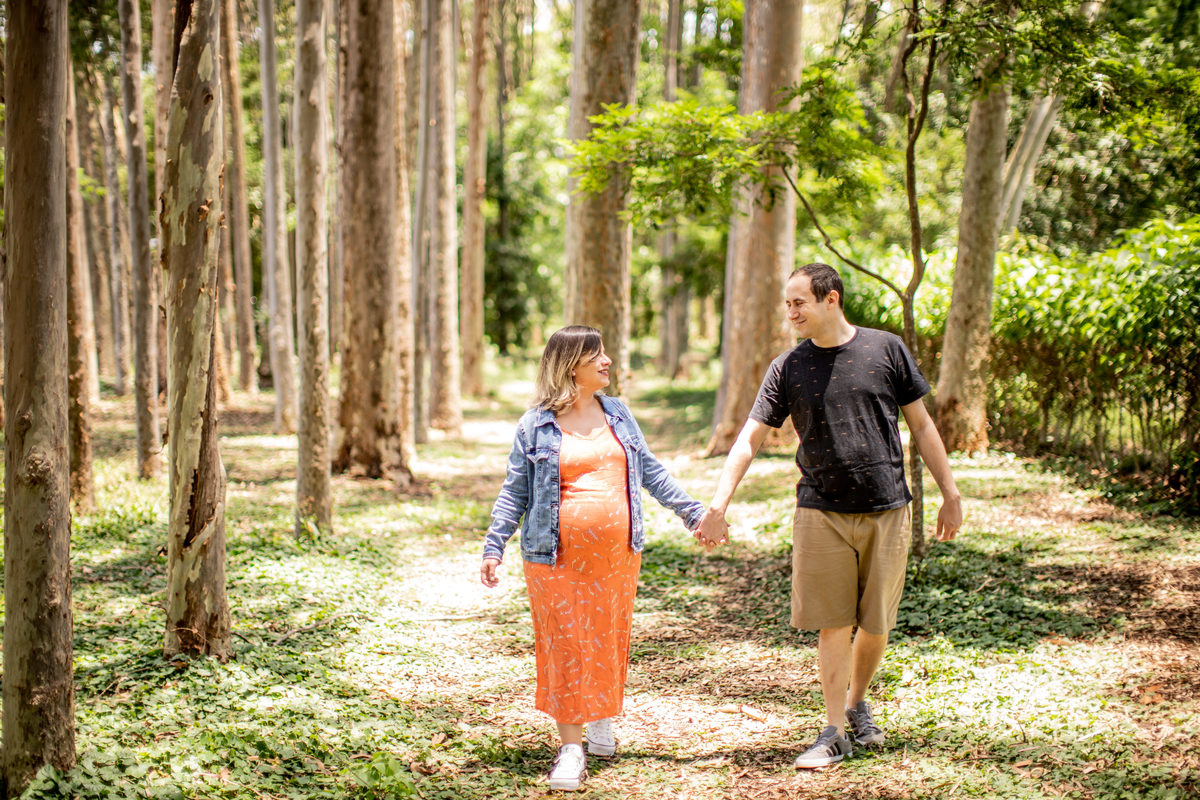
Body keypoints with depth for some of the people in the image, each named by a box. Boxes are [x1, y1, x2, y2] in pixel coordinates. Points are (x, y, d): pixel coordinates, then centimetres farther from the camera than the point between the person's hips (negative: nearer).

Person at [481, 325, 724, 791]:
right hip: (558, 558, -3)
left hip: (617, 554, 3)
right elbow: (515, 492, 1)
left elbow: (650, 472, 15)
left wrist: (693, 513, 12)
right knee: (565, 646, -3)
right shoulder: (535, 426, -1)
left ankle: (601, 718, 33)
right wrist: (494, 547, -6)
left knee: (609, 639, 10)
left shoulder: (618, 414, 10)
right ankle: (571, 747, 3)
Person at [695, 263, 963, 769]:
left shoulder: (886, 350, 1)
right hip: (821, 513, 0)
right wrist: (717, 507, -10)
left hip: (886, 511, 0)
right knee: (832, 625, 0)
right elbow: (749, 439, 0)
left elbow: (921, 425, 7)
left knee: (875, 624, 7)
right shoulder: (788, 369, 2)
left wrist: (950, 494, 6)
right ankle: (835, 731, 12)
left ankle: (858, 703, 33)